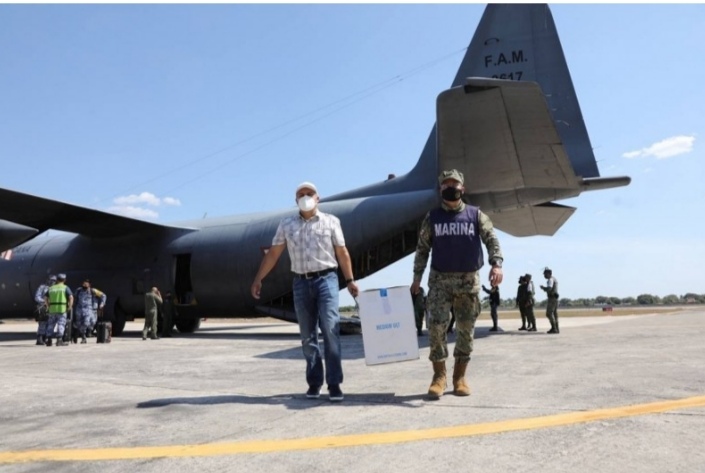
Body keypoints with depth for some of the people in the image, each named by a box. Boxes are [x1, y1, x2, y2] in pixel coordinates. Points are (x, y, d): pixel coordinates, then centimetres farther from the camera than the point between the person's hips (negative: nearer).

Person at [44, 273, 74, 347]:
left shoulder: (51, 288, 14)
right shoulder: (65, 288, 1)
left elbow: (45, 298, 13)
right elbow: (71, 297, -11)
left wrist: (49, 306, 17)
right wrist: (70, 307, -3)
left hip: (52, 309, 4)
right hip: (62, 309, -4)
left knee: (51, 324, 12)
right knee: (61, 324, -1)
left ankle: (48, 340, 13)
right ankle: (59, 340, -4)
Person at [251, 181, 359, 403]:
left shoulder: (330, 221, 5)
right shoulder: (286, 225, 10)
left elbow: (342, 252, 5)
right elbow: (273, 254, 11)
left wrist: (350, 280, 0)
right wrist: (258, 279, 7)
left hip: (326, 279, -2)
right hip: (301, 283, 3)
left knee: (330, 330, -11)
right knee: (307, 336, 6)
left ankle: (334, 384, -5)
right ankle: (314, 382, 17)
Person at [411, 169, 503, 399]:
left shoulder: (476, 215, 5)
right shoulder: (432, 217, 5)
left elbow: (491, 240, -5)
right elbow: (422, 248, 7)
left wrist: (496, 264, -22)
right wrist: (417, 276, 2)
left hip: (469, 279, 1)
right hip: (440, 279, -1)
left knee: (466, 329, 4)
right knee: (437, 326, -9)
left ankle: (459, 377, 16)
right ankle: (439, 376, 4)